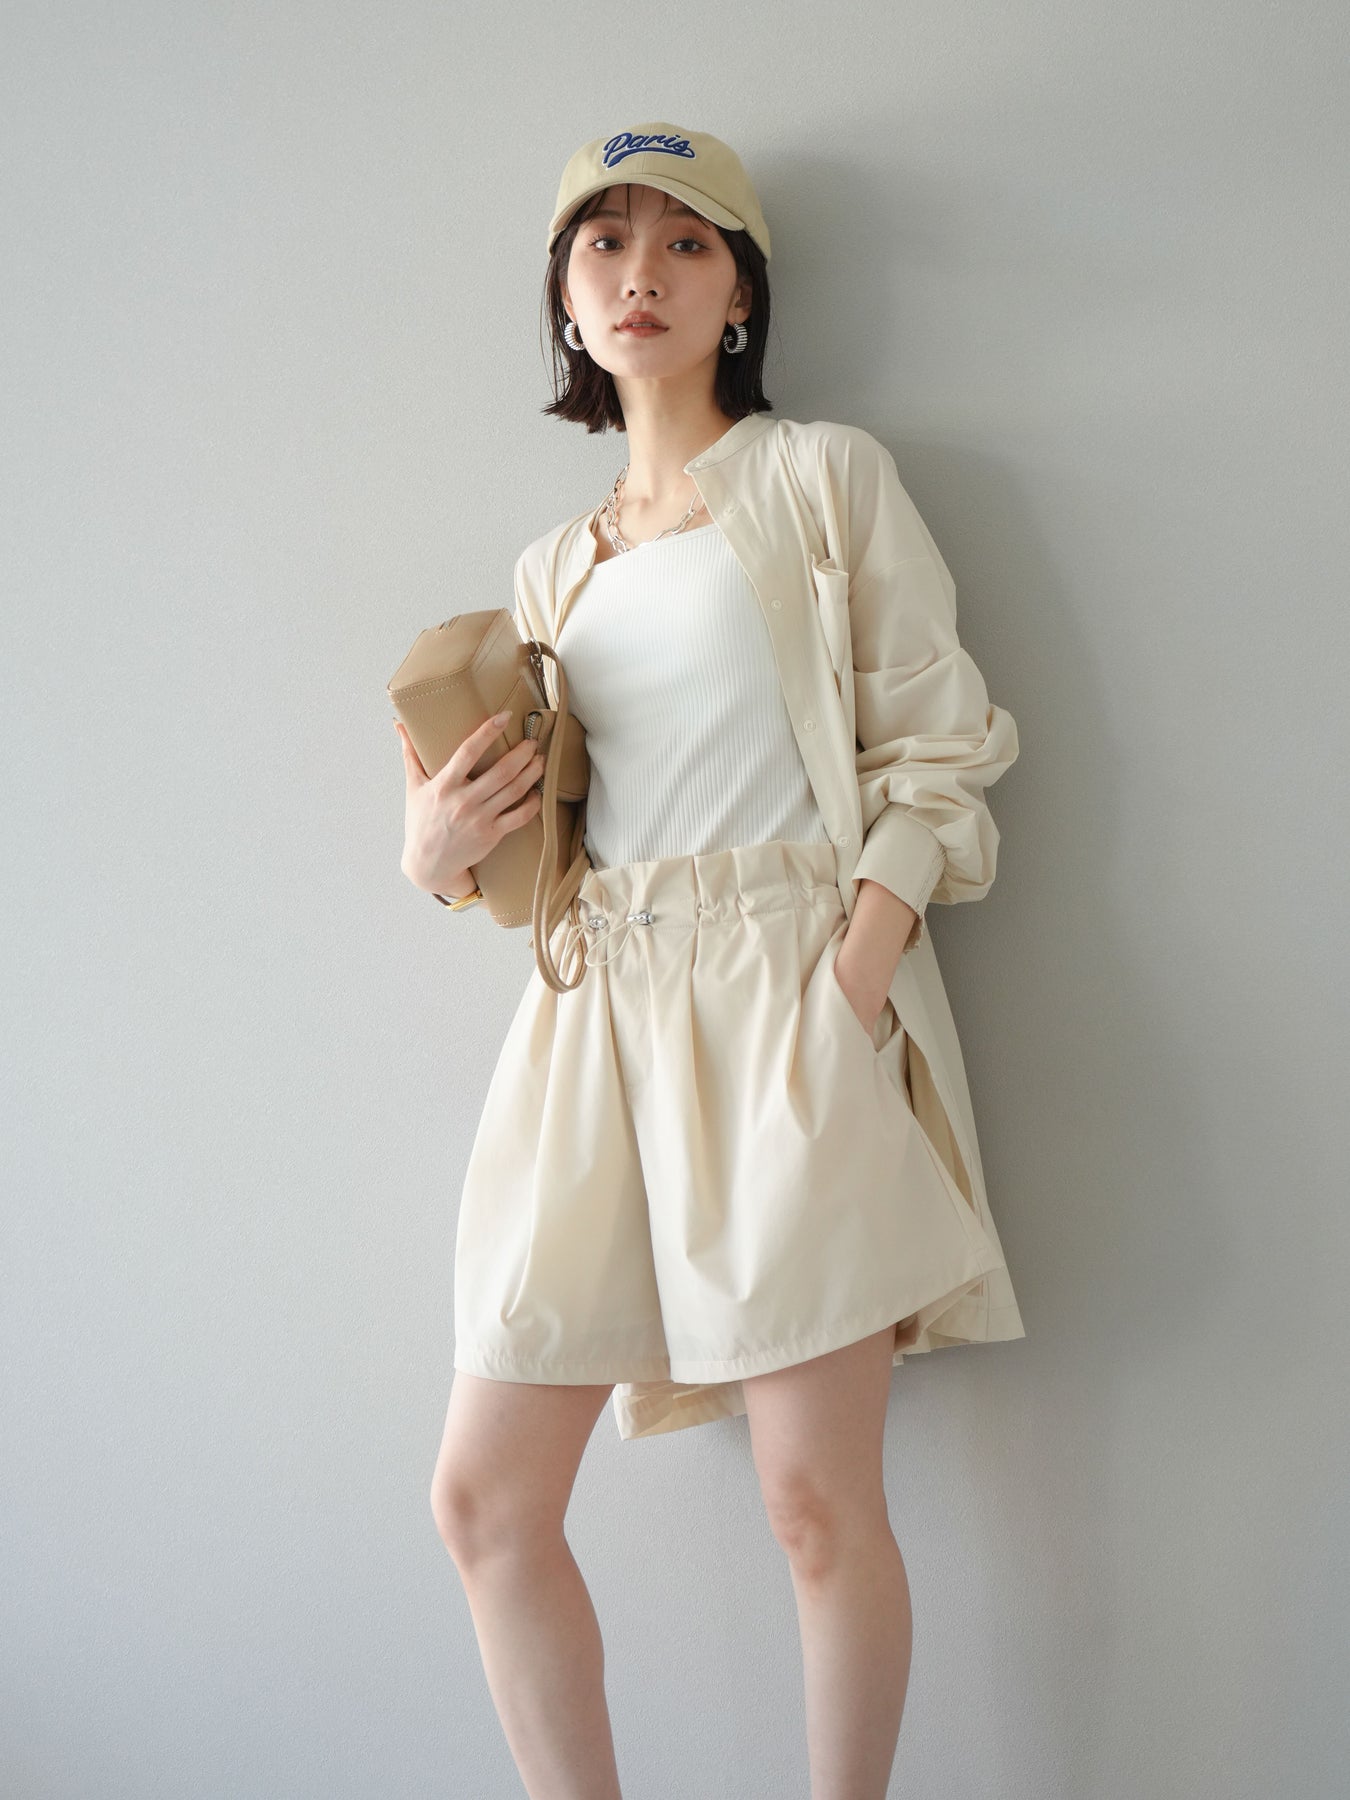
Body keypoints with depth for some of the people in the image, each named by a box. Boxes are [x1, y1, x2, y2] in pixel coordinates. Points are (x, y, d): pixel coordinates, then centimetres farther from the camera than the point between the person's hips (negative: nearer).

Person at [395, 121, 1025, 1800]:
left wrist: (853, 985, -14)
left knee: (817, 1503, -6)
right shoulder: (551, 567, 21)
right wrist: (442, 851, 1)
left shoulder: (823, 476, 7)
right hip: (592, 1016, 5)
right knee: (485, 1496, 0)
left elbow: (937, 750, 0)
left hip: (793, 999, -5)